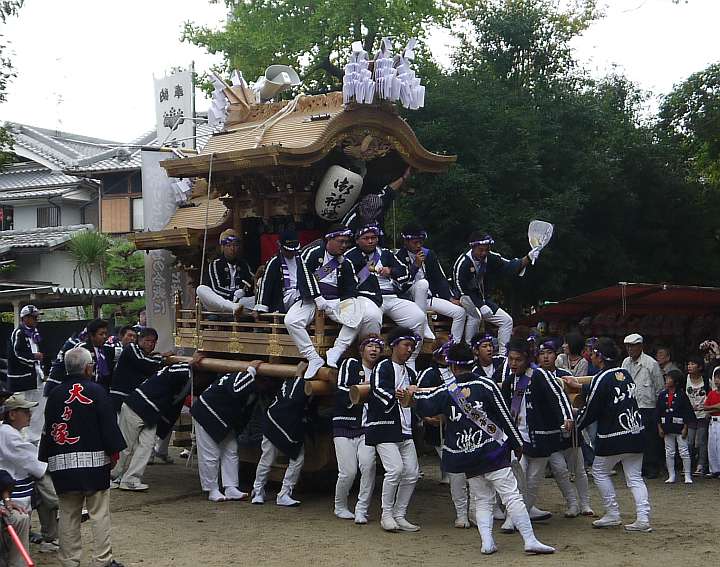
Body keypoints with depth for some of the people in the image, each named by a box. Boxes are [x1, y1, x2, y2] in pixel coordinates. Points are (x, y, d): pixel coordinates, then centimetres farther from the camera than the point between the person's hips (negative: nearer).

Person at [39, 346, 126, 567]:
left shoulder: (55, 394, 5)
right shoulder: (96, 391, -6)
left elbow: (49, 429, 9)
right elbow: (109, 423, -8)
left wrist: (48, 457, 17)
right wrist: (114, 450, 1)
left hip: (61, 464, 4)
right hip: (94, 460, -3)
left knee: (68, 514, 9)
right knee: (99, 513, 2)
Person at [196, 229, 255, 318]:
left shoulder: (244, 265, 21)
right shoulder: (215, 265, 10)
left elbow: (251, 286, 10)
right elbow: (216, 288, -4)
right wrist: (234, 294, -19)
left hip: (241, 301, 2)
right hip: (218, 302, -2)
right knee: (201, 289, -31)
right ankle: (234, 307, -51)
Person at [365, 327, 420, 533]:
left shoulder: (410, 373, 21)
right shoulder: (383, 367, -3)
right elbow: (379, 390, -21)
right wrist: (394, 396, -38)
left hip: (405, 430, 8)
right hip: (384, 427, -7)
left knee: (412, 472, 0)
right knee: (395, 468, -18)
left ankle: (399, 516, 11)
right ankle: (386, 514, -4)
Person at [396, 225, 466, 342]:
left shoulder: (429, 254, 10)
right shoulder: (399, 257, -5)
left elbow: (441, 279, 12)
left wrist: (450, 298, 1)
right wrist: (416, 265, -20)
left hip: (428, 297, 5)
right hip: (409, 298, -5)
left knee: (460, 311, -10)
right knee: (422, 283, -36)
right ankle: (424, 328, -33)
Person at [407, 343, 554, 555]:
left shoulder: (446, 391, -2)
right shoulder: (486, 385, -5)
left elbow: (425, 407, 7)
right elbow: (504, 416, -1)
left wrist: (413, 395, 27)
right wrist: (517, 443, 8)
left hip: (465, 455, 3)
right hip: (492, 451, -3)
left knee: (482, 500, 14)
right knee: (511, 495, -4)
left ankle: (487, 542, 2)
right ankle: (530, 540, -10)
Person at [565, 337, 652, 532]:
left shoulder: (601, 379, -13)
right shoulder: (624, 373, 8)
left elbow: (590, 411, -8)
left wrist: (573, 427, 7)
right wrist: (579, 387, 29)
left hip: (613, 438, -7)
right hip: (637, 433, 7)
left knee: (600, 471, 13)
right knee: (635, 476, 11)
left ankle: (613, 514, 11)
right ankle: (643, 518, 1)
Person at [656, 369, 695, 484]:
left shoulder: (682, 395, -6)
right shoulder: (662, 395, 5)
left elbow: (687, 413, -5)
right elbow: (658, 413, 9)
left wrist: (685, 428, -9)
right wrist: (659, 428, 4)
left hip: (679, 427, -4)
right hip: (667, 428, 4)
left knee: (684, 452, 0)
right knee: (669, 453, 9)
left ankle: (687, 476, 7)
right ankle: (671, 476, 16)